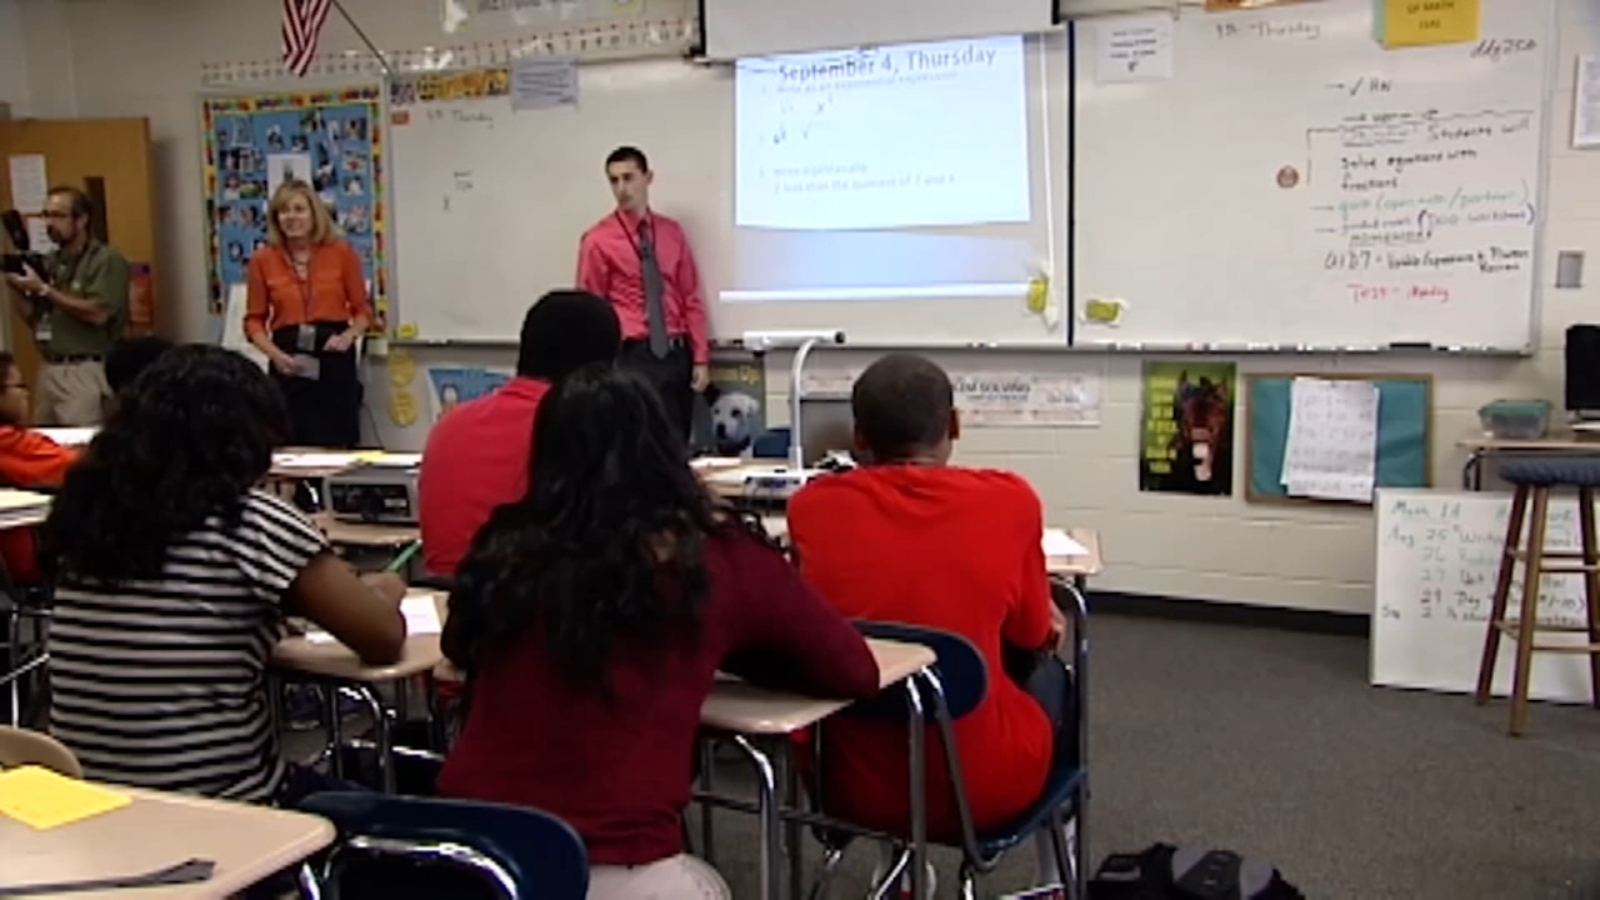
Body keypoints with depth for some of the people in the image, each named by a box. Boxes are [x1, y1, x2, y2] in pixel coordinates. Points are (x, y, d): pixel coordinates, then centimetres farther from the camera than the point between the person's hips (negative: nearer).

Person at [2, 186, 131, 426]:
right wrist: (22, 292, -1)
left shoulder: (107, 259, -6)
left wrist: (43, 289, -13)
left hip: (86, 372, -7)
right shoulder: (50, 262, 14)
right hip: (49, 370, 7)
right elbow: (34, 319, 19)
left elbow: (97, 313, -18)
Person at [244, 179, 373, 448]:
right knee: (293, 447, 0)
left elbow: (363, 309, 7)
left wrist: (348, 336, -12)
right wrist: (275, 354, -9)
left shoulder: (341, 252, 2)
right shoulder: (263, 260, 4)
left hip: (335, 358, 0)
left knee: (338, 446, -1)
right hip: (289, 363, 1)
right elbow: (254, 319, 7)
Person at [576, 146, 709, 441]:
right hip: (633, 356, -4)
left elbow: (691, 299, 10)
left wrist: (701, 358, 3)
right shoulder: (598, 240, -2)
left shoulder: (672, 232, 10)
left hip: (677, 354, 4)